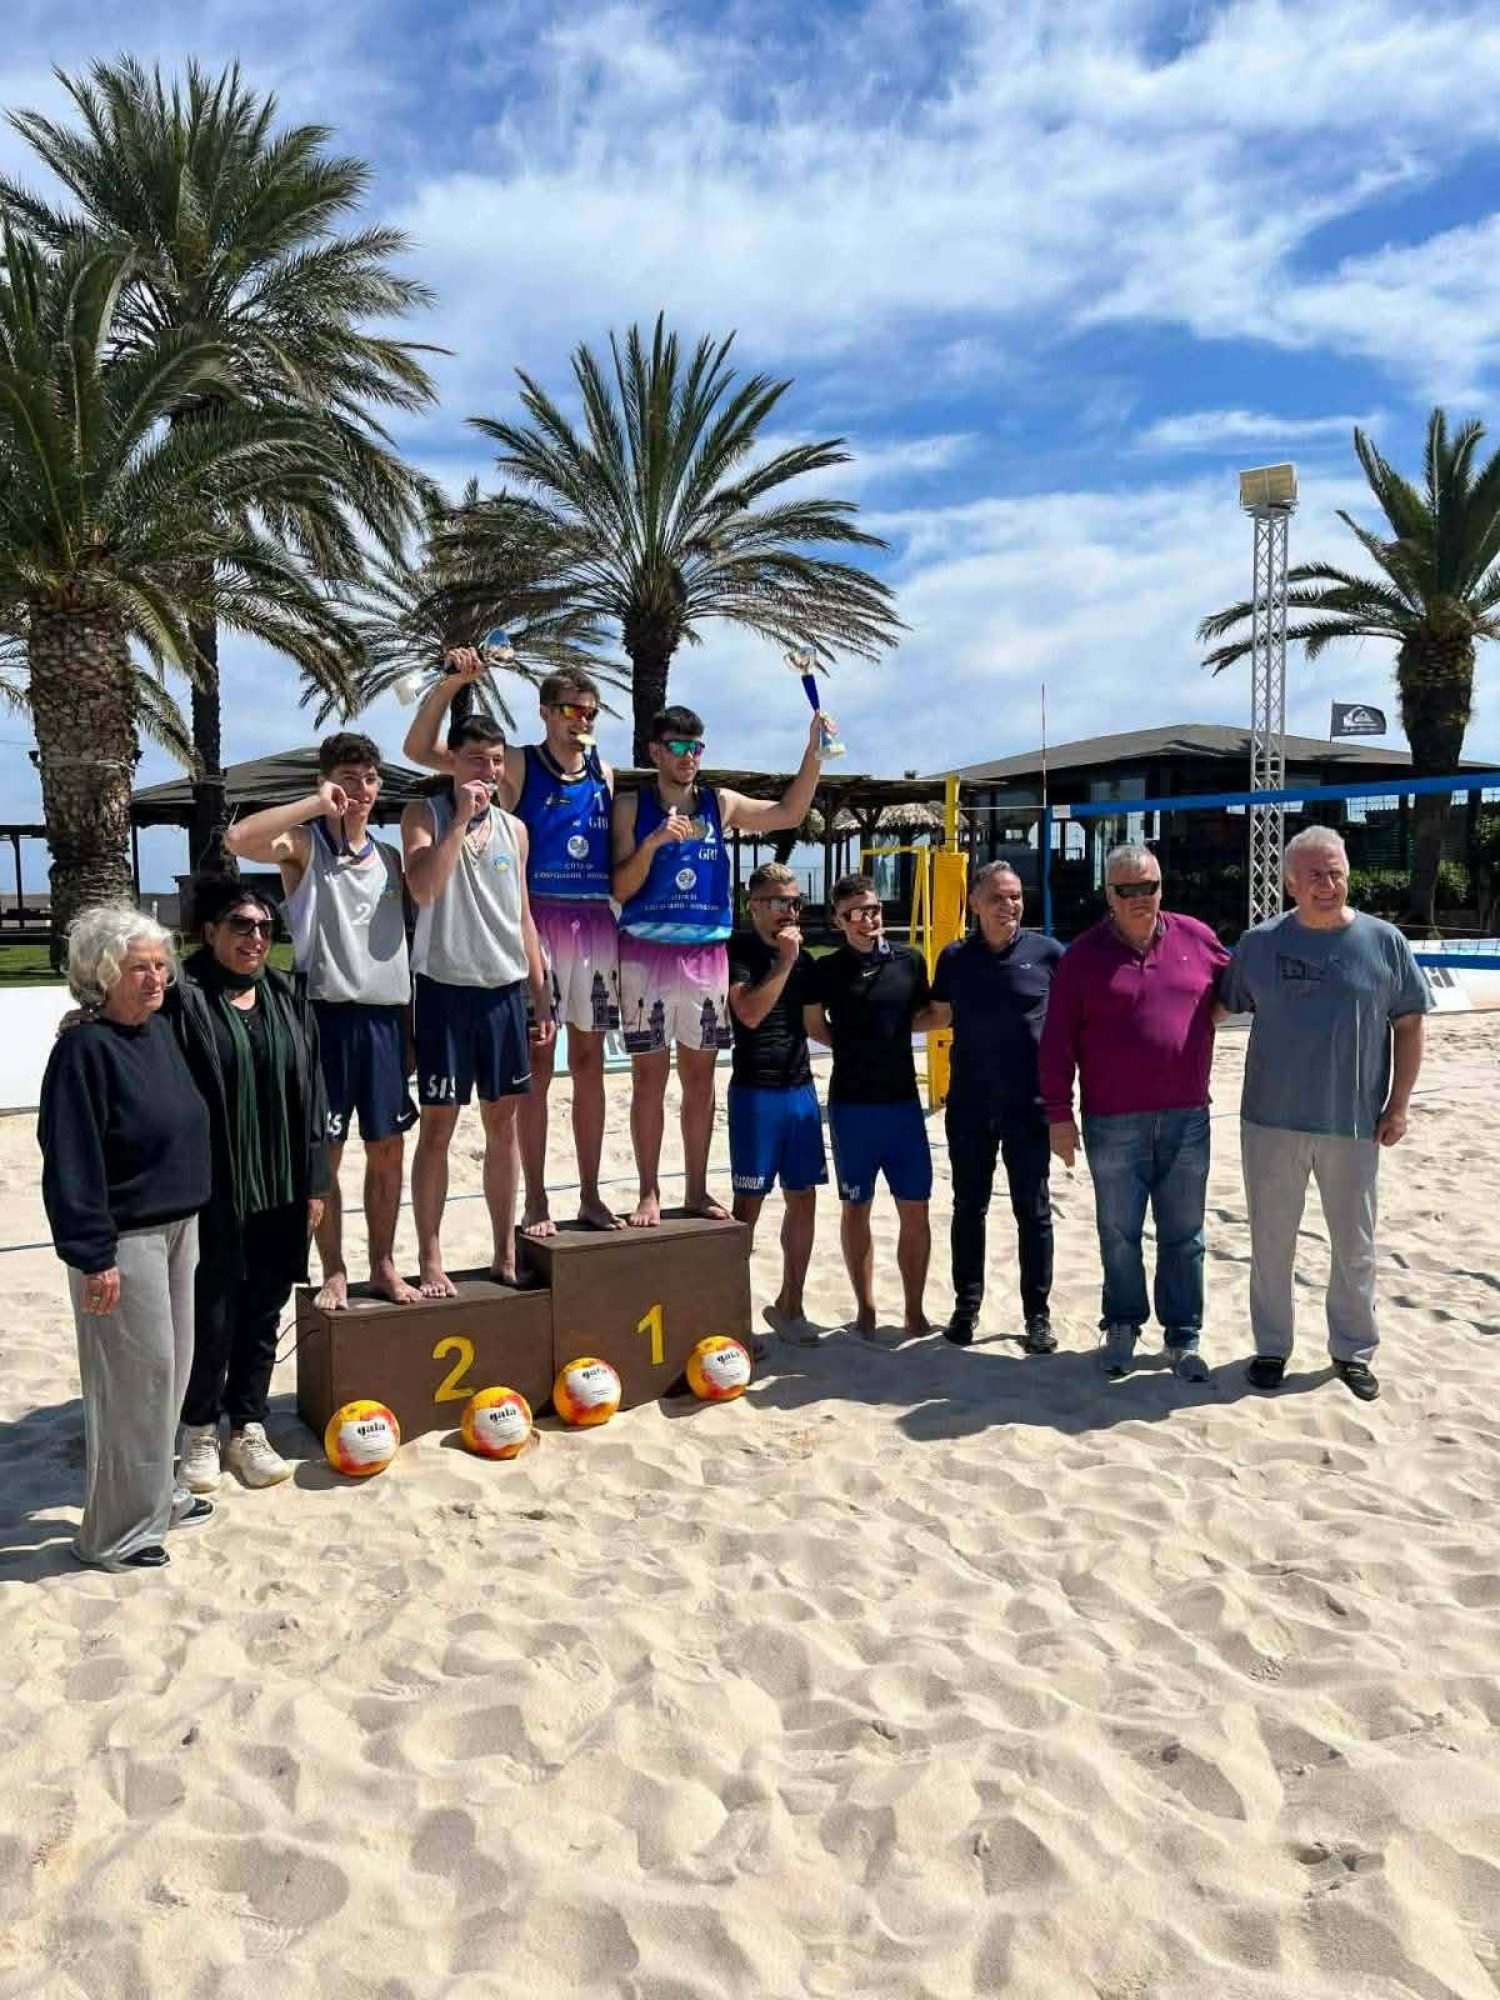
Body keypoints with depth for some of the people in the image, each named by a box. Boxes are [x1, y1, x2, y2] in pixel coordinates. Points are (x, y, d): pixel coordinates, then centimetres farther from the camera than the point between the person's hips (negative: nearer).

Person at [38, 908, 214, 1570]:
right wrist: (94, 1256, -20)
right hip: (124, 1241, -8)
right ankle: (114, 1533, 15)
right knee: (133, 1379, 0)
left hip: (177, 1228, 8)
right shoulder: (84, 1049, -18)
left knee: (170, 1367, 18)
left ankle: (153, 1495, 35)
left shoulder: (160, 1032, 7)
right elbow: (71, 1162, -20)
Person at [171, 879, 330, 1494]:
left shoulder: (287, 998, 7)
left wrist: (314, 1183, 6)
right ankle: (200, 1430, 26)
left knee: (264, 1311, 13)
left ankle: (248, 1428, 29)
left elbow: (311, 1095, 9)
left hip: (280, 1189, 5)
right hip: (212, 1190, -5)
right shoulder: (184, 999, -9)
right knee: (211, 1315, 5)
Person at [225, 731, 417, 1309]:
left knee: (388, 1147, 9)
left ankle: (384, 1266, 21)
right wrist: (317, 805, -20)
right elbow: (237, 838, -23)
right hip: (327, 1014, -4)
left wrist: (408, 1022, 13)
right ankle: (334, 1272, 16)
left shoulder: (390, 857, 14)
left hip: (386, 1015, 4)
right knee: (324, 1151, 3)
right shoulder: (304, 844, -1)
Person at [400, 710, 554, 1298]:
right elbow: (423, 889, -18)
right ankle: (429, 1260, 8)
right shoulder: (425, 815, 0)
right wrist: (460, 818, -17)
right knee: (437, 1126, 0)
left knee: (504, 1123, 9)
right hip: (446, 987, -4)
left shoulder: (514, 829, 11)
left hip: (505, 989, 4)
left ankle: (505, 1251, 19)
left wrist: (540, 996, 12)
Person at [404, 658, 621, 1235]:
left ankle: (590, 1194, 19)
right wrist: (450, 682, -20)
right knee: (537, 1062, -1)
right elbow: (419, 749, -8)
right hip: (537, 923, -4)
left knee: (589, 1061, 9)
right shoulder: (518, 765, -1)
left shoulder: (605, 774, 11)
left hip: (596, 923, 4)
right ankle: (536, 1202, 9)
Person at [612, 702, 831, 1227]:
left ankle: (697, 1190, 19)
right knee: (649, 1076, 1)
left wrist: (814, 750, 5)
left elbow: (789, 813, 16)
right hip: (647, 952, -3)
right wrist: (653, 842, -19)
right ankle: (649, 1194, 10)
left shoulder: (720, 804, 9)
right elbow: (620, 889, -3)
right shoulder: (631, 806, 1)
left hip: (707, 953, 3)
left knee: (700, 1076, 9)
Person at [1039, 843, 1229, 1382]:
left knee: (1184, 1237, 10)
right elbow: (1057, 1040, -3)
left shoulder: (1196, 938, 3)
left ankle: (1183, 1337, 22)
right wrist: (1059, 1115, -5)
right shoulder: (1083, 955, -3)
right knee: (1119, 1235, 9)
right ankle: (1122, 1327, 26)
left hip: (1187, 1119, 2)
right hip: (1113, 1124, -2)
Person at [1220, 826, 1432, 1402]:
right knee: (1271, 1243, 11)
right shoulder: (1259, 943, -2)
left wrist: (1399, 1104, 0)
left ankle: (1353, 1350, 30)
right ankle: (1271, 1346, 27)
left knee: (1355, 1246, 13)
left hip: (1355, 1122, 0)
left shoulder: (1384, 942, -3)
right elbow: (1222, 1007, 9)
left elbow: (1409, 1025, 3)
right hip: (1272, 1119, 0)